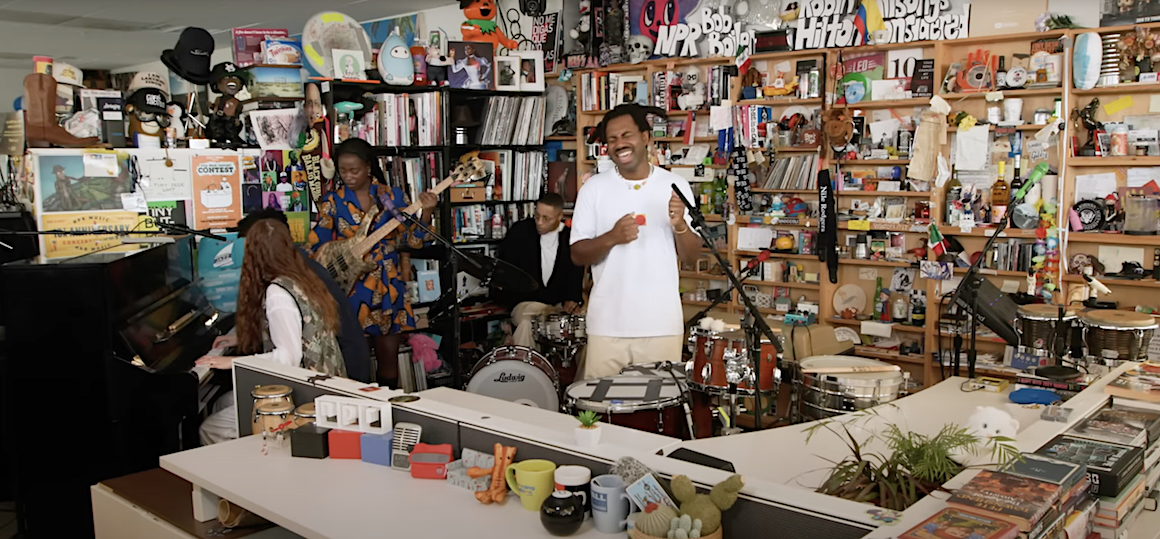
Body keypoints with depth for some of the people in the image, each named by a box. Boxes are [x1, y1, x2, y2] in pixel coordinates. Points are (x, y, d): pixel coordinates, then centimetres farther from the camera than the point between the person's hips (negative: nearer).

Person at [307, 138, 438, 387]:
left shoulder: (392, 196, 3)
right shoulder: (333, 201, 0)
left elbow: (411, 238, 2)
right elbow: (315, 245, 1)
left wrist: (426, 212, -13)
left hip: (388, 287, 1)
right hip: (350, 289, -1)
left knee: (389, 355, 8)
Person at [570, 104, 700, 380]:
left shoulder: (676, 186, 3)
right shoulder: (594, 188, 1)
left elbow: (691, 257, 4)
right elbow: (577, 255, 1)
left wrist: (680, 225, -15)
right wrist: (611, 238, -17)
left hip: (663, 323, 1)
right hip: (607, 323, 0)